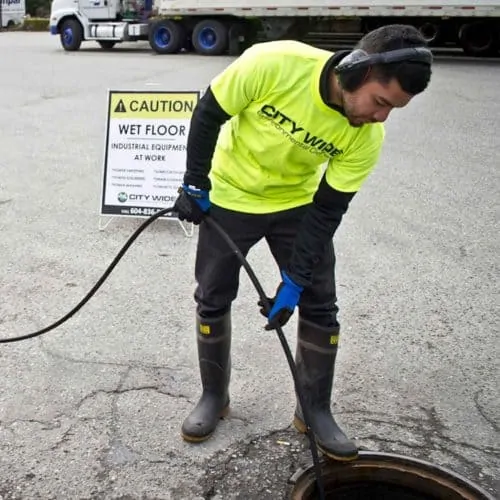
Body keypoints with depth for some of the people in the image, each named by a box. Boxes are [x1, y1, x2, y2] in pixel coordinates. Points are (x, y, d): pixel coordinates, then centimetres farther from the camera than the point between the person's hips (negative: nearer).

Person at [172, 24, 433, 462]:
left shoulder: (367, 136, -23)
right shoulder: (274, 64, -32)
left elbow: (327, 211, -16)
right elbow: (209, 113, -16)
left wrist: (294, 282, -18)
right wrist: (195, 184, -12)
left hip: (298, 203, 2)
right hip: (230, 197, -1)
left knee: (320, 305, 1)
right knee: (213, 299, 5)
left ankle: (315, 410, 19)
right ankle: (214, 397, 26)